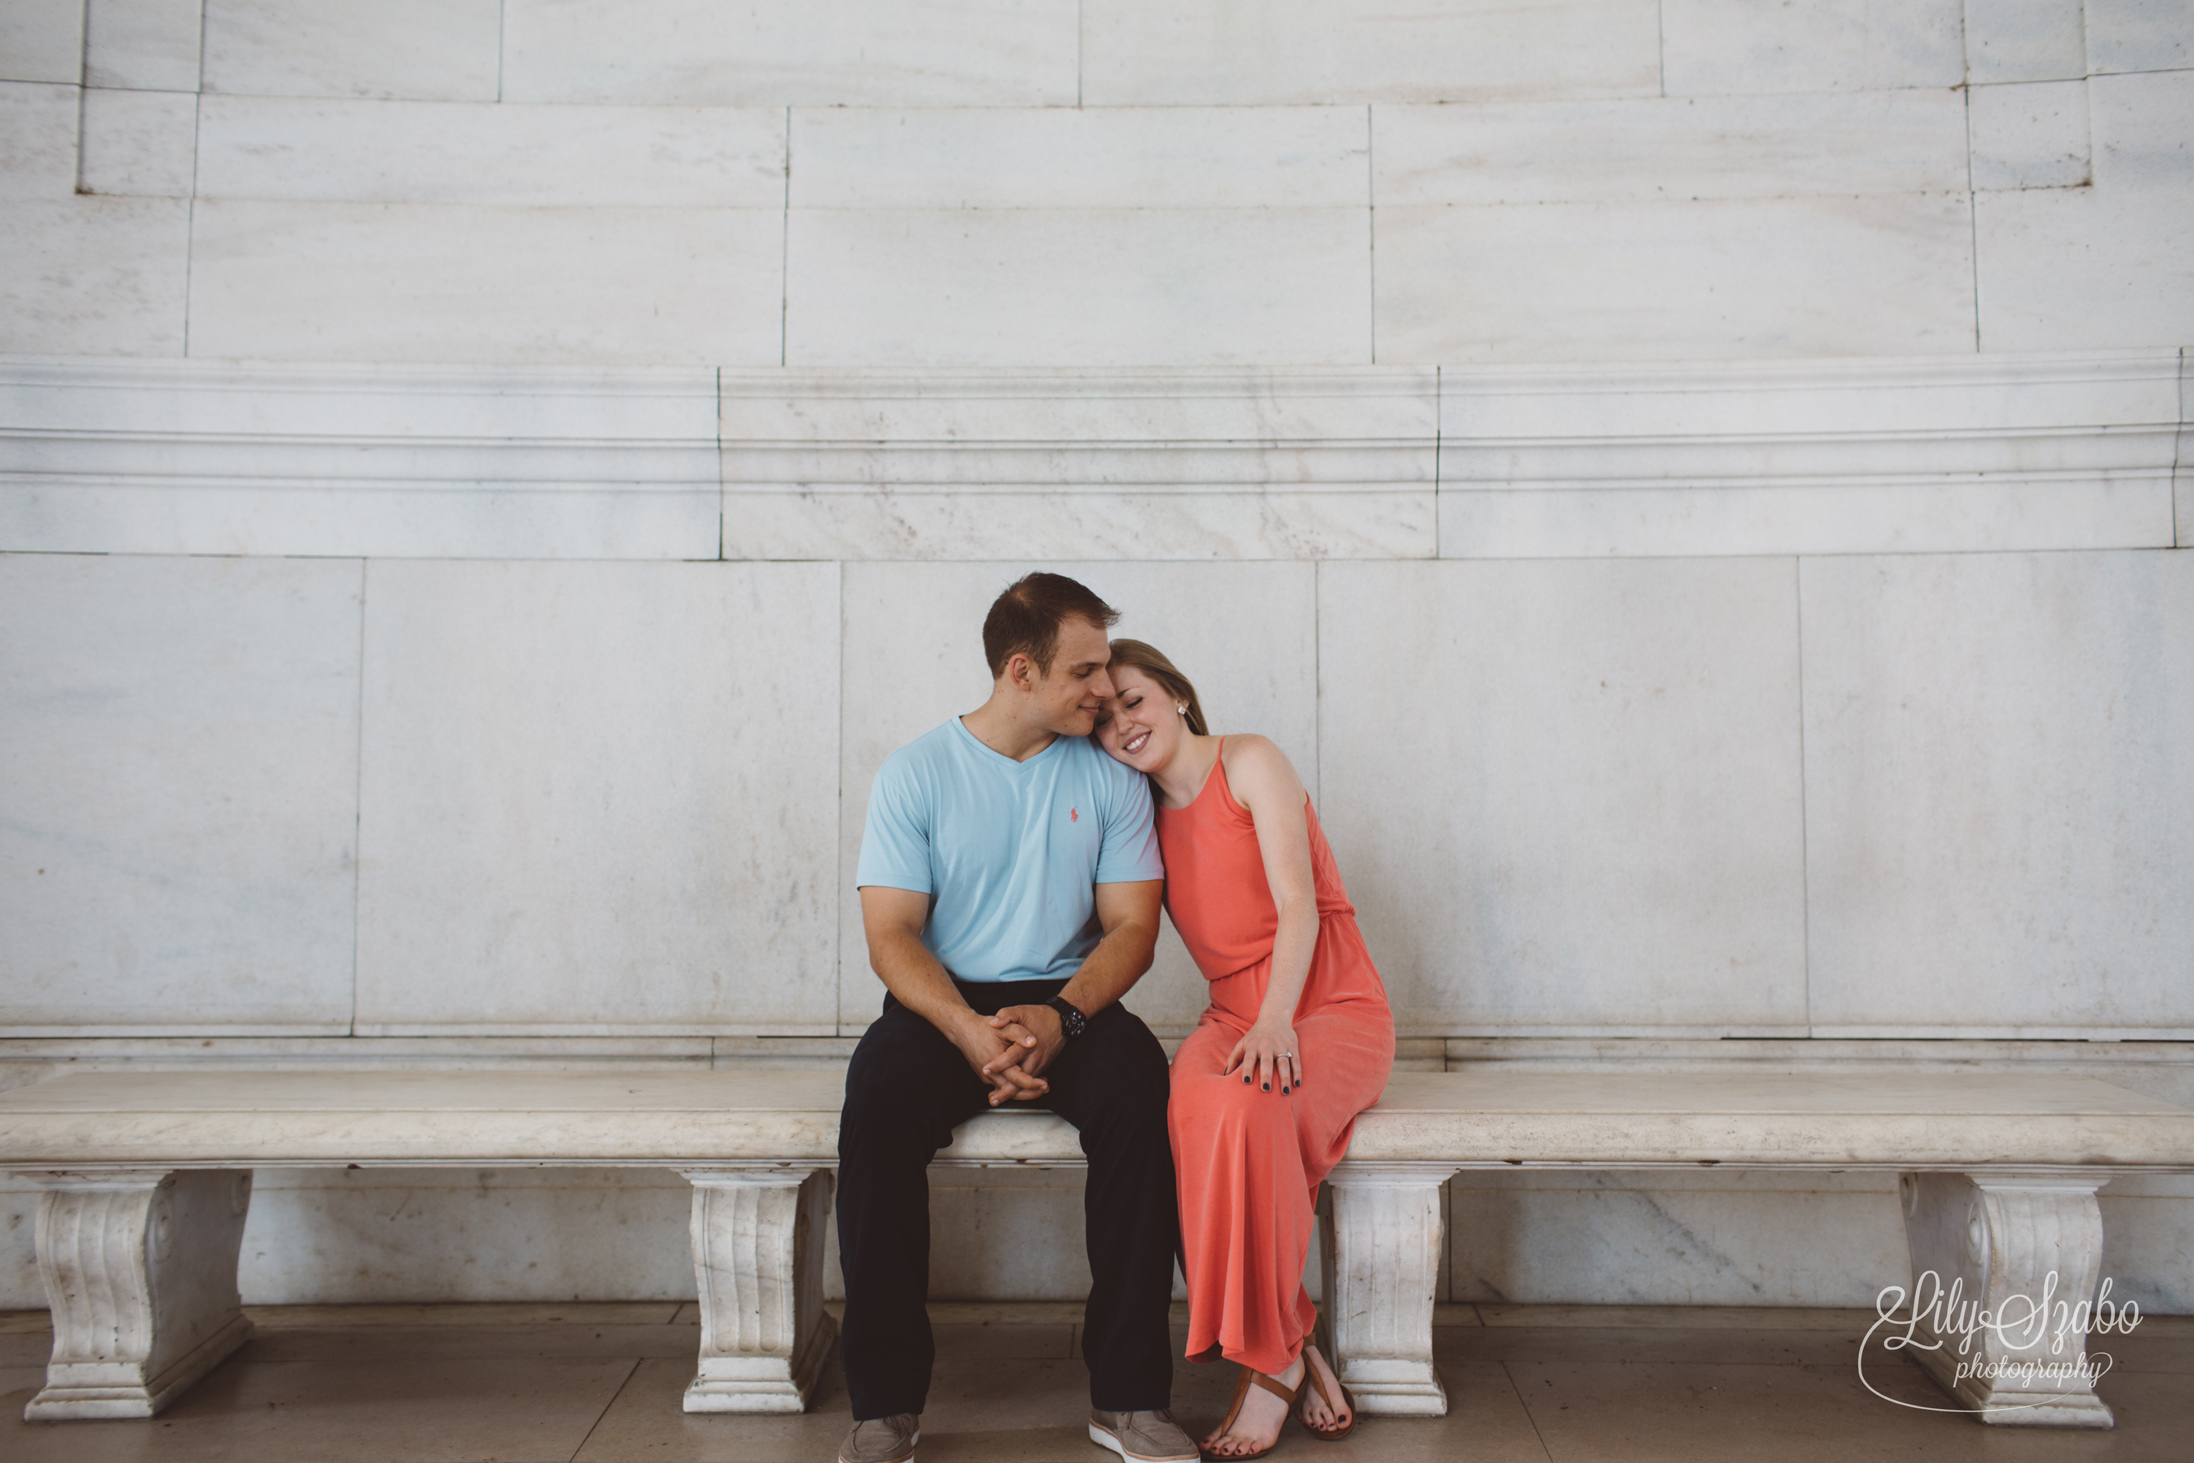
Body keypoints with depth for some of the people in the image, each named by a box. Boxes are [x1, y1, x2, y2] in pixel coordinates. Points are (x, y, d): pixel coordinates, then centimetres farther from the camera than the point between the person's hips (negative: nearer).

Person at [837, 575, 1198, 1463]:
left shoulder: (1111, 780, 6)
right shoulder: (915, 773, 0)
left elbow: (1131, 926, 1)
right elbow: (892, 934, -6)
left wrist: (1061, 1017, -20)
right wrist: (969, 1030, -25)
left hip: (1070, 1000, 1)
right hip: (942, 1005, -1)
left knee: (1138, 1084, -31)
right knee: (878, 1098, -32)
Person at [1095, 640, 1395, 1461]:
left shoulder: (1249, 763, -2)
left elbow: (1298, 905, -13)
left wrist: (1275, 1022, -28)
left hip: (1331, 1007, -4)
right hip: (1233, 1016, 4)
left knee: (1249, 1106, -36)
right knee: (1197, 1107, -32)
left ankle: (1269, 1356, -19)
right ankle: (1288, 1349, -20)